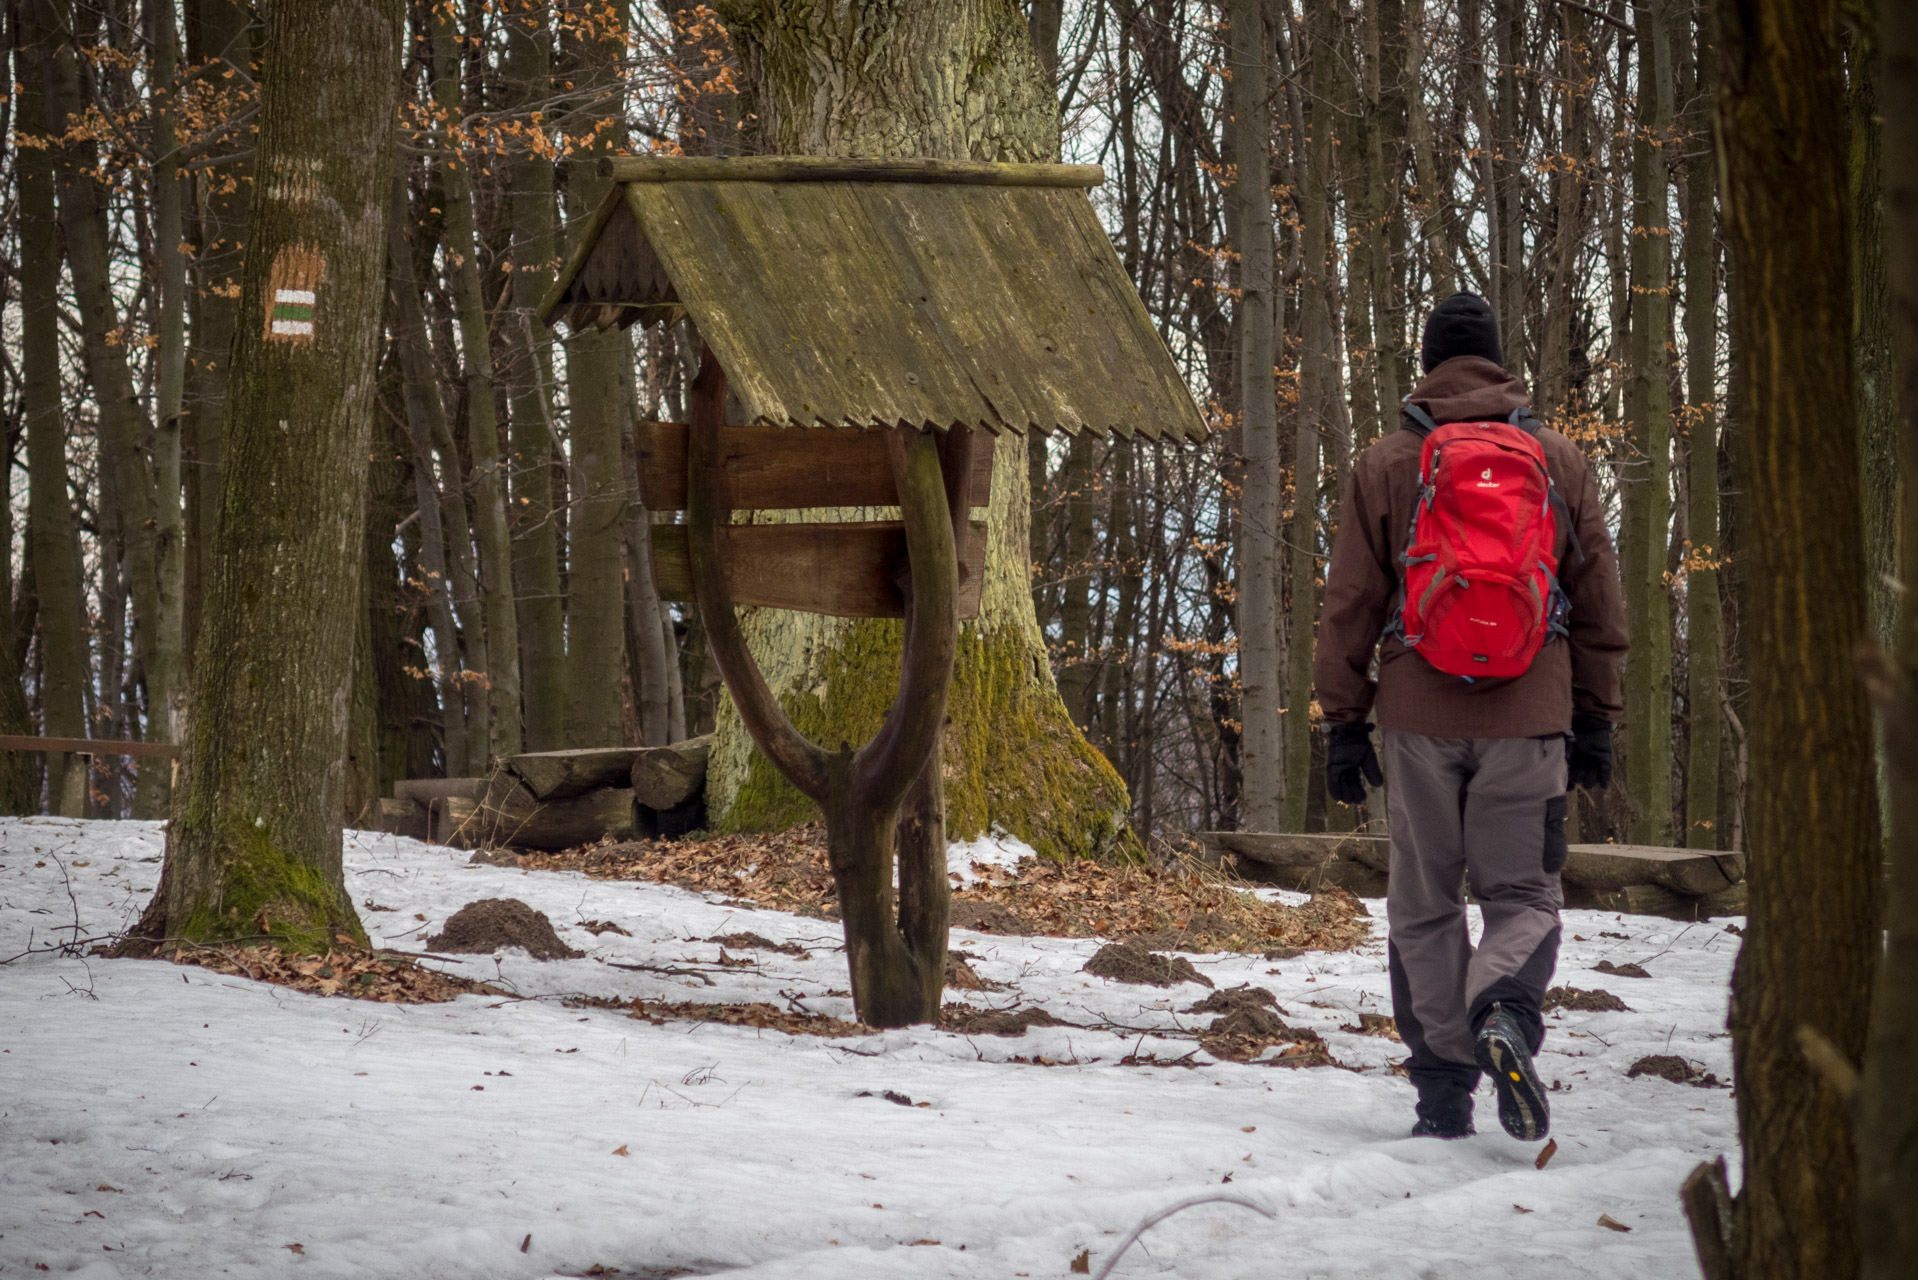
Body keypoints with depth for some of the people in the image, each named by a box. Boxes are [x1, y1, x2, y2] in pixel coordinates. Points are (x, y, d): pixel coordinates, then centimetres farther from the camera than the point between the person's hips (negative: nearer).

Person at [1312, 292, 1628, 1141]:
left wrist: (1344, 723, 6)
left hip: (1419, 718, 0)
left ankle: (1443, 1093, 6)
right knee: (1524, 896, 6)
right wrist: (1596, 721, 15)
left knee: (1426, 905, 10)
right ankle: (1504, 1013, -24)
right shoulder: (1559, 463, 6)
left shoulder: (1386, 466, 3)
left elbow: (1349, 607, 2)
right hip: (1528, 720, 0)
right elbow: (1599, 607, 9)